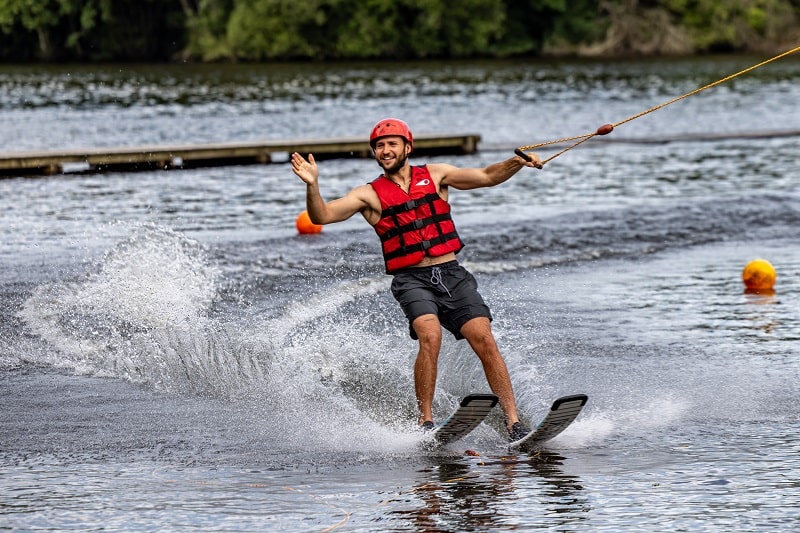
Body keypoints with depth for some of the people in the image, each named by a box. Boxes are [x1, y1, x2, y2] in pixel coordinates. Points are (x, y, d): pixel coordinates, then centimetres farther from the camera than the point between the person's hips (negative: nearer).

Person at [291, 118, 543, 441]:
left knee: (484, 340, -13)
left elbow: (487, 177, 12)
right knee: (430, 336, -28)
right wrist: (312, 185, -21)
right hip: (412, 280, -2)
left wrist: (518, 163, -5)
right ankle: (426, 421, -23)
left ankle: (514, 423, -13)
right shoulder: (370, 195, 7)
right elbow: (322, 216, -3)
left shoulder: (436, 175, 13)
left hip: (452, 273, 2)